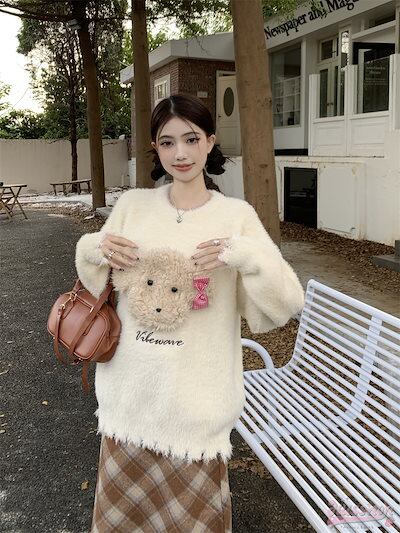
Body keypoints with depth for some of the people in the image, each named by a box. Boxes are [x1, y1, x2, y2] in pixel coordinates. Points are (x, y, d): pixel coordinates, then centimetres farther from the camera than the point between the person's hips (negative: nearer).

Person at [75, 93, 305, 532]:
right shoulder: (131, 205, 0)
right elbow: (96, 285, 11)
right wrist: (91, 249, -10)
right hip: (130, 388, 3)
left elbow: (288, 304, -10)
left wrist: (247, 255, -27)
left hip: (195, 393, -2)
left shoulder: (236, 215, -7)